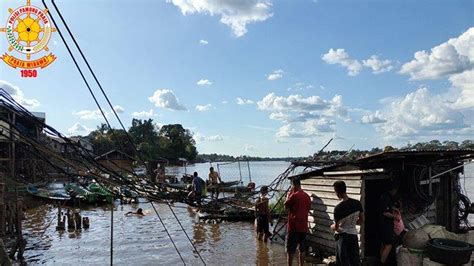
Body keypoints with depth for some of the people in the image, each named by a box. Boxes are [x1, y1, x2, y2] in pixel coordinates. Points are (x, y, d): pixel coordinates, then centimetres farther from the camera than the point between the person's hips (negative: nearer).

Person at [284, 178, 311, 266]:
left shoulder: (294, 195, -14)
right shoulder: (307, 196, 5)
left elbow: (286, 206, -2)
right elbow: (308, 209, 14)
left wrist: (288, 195, 5)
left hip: (294, 226, -6)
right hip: (304, 226, 6)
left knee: (290, 249, 2)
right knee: (302, 249, 14)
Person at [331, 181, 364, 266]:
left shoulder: (338, 208, -21)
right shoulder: (357, 203, -6)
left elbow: (336, 227, -13)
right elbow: (361, 221, 6)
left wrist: (331, 227, 8)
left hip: (342, 236, -5)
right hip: (353, 235, 5)